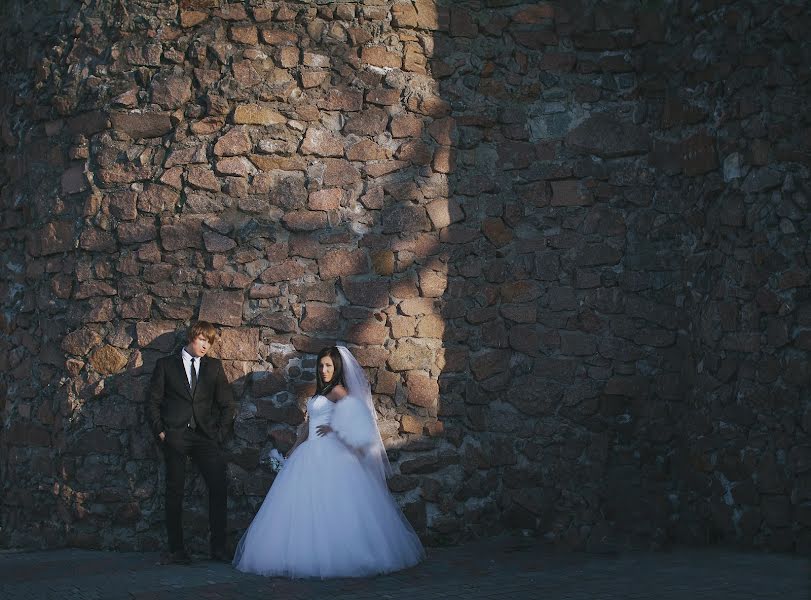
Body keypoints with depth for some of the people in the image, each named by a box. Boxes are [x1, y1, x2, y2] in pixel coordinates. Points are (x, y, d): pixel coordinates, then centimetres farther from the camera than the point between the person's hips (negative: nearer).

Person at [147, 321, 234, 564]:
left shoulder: (214, 366, 14)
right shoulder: (165, 364, 10)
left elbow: (227, 404, 15)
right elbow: (154, 401, 7)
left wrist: (218, 431, 4)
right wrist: (160, 431, -2)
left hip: (205, 435, 1)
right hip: (175, 437, -1)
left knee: (219, 487, -10)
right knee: (174, 492, 1)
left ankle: (218, 547, -4)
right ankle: (176, 550, 5)